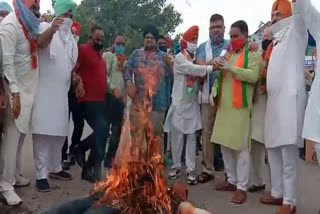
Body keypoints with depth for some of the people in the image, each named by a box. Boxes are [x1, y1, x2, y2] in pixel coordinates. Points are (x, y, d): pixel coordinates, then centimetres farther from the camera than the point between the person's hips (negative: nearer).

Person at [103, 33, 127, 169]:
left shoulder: (125, 61, 20)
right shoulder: (108, 56, 3)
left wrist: (125, 98, 11)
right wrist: (113, 89, -18)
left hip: (121, 99, 6)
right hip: (109, 96, -6)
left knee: (117, 131, 6)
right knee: (104, 129, -8)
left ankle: (109, 159, 14)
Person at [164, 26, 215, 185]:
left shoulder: (195, 58, 11)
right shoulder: (179, 58, -7)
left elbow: (199, 76, 9)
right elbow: (193, 69, -24)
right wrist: (211, 67, -29)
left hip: (192, 103, 4)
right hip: (179, 103, -4)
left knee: (191, 137, 4)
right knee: (177, 136, 4)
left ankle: (191, 169, 8)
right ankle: (176, 166, 19)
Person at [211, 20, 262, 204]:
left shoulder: (253, 54, -1)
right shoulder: (228, 54, 19)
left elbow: (253, 76, -17)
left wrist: (231, 68, -19)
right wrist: (214, 90, 6)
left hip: (240, 107, -7)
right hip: (224, 106, 7)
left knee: (241, 147, -6)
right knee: (225, 145, 11)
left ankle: (242, 187, 2)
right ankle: (232, 180, 23)